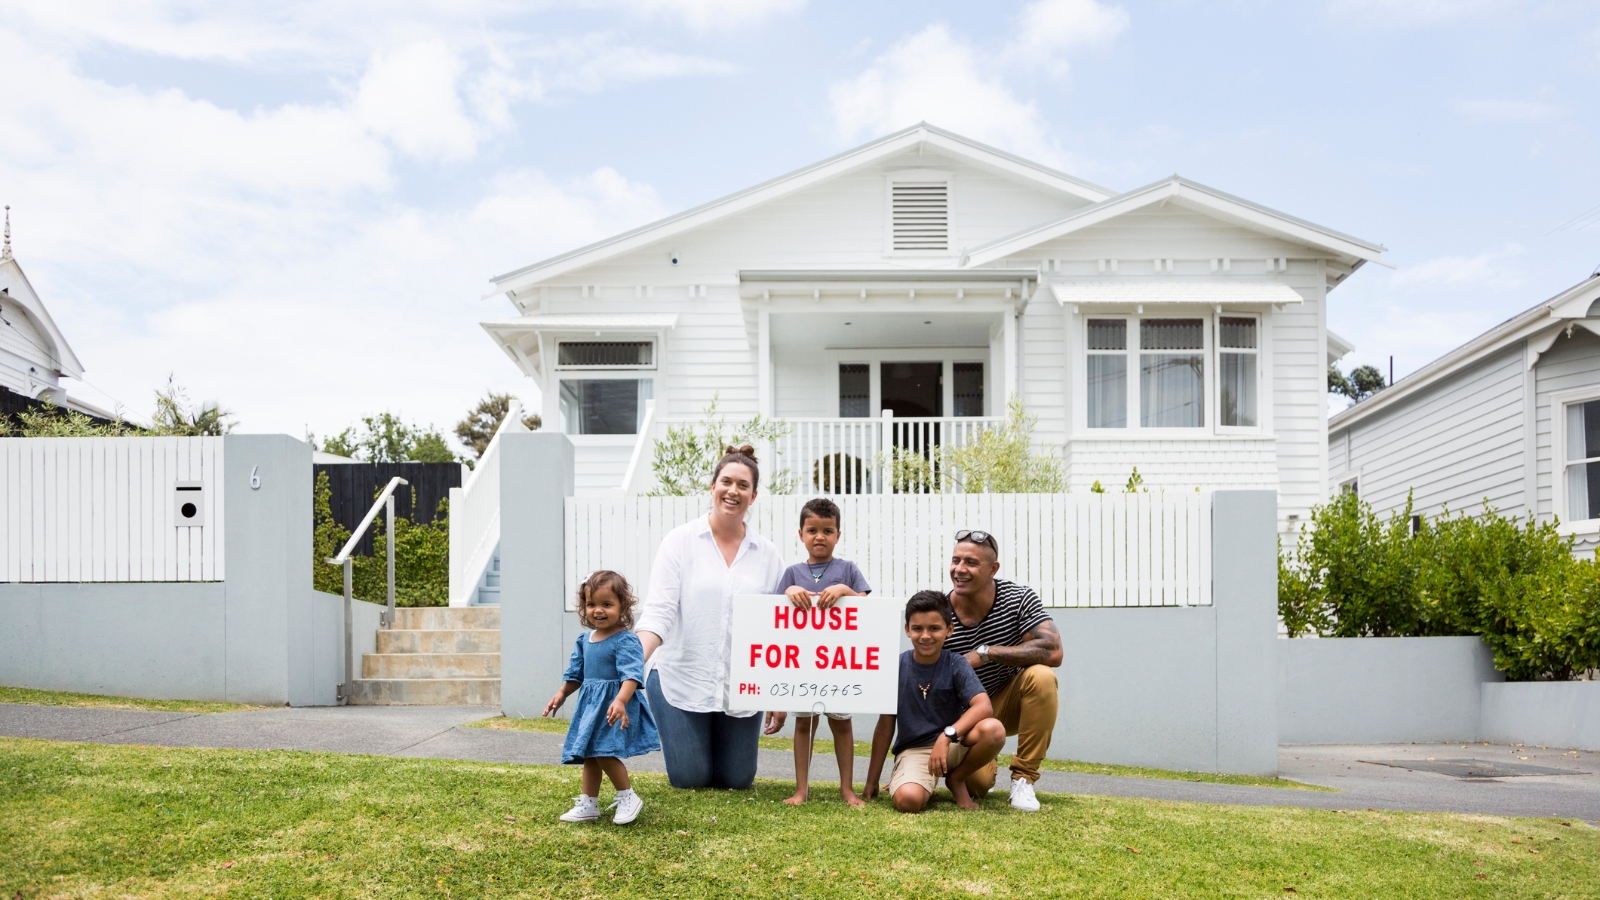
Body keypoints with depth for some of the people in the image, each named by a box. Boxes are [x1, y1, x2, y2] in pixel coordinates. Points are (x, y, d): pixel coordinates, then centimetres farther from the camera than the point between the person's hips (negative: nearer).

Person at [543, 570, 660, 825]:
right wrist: (561, 695, 19)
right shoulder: (584, 641, 10)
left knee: (604, 752, -17)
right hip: (590, 705, 8)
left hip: (614, 708, -8)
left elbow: (631, 675, -25)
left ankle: (628, 798, 1)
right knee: (589, 756, 11)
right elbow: (576, 673, 22)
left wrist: (620, 701, -38)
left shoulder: (625, 641, -15)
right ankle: (588, 805, 21)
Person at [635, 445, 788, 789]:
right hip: (681, 680, -2)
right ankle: (690, 743, 36)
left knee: (737, 780, 7)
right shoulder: (680, 541, -4)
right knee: (690, 780, 1)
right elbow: (658, 611, -12)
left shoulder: (767, 555, 3)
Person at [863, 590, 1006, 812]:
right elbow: (885, 726, 2)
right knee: (908, 799, -34)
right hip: (912, 751, -1)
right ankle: (929, 784, 6)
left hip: (954, 745, 1)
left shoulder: (956, 665, -5)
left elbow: (983, 706, -22)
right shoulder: (896, 667, -4)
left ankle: (956, 779, 0)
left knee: (993, 730, -30)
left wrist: (947, 736, -36)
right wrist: (872, 782, 5)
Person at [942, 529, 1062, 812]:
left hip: (1009, 704, 1)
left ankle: (1023, 778, -16)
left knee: (1041, 676, -31)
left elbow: (1053, 652, -28)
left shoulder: (1019, 598, -15)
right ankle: (984, 768, 17)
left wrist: (984, 653, -30)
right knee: (977, 785, -25)